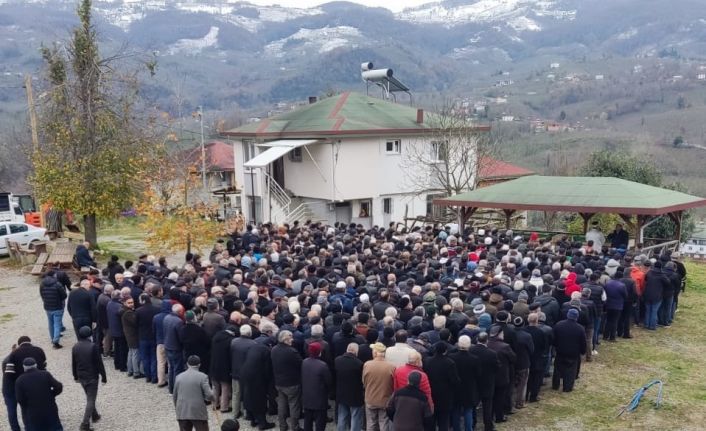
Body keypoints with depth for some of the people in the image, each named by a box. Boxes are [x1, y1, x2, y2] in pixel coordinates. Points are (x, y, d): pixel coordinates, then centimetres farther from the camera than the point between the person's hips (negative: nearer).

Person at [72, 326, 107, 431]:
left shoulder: (75, 347, -3)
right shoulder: (93, 347, -19)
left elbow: (73, 363, 8)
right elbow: (99, 363, -14)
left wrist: (75, 376, 22)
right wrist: (103, 377, -4)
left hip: (81, 377, 6)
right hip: (92, 377, -6)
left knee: (89, 397, 24)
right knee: (91, 400, 0)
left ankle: (94, 416, 39)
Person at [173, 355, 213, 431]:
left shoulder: (179, 377, 4)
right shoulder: (202, 376, -9)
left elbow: (174, 396, 11)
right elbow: (209, 395, -15)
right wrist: (208, 400, 8)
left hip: (182, 413, 4)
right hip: (199, 413, -4)